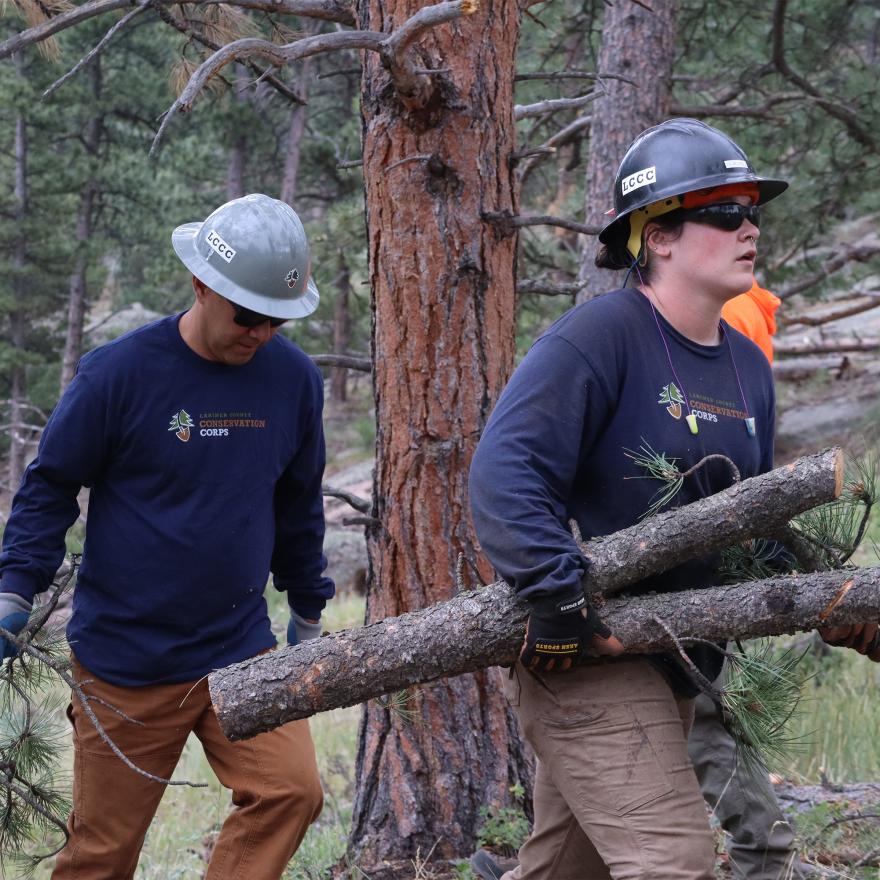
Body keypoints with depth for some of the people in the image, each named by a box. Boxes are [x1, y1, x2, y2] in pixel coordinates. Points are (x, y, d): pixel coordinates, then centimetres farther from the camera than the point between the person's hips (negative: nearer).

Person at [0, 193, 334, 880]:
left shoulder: (295, 379, 2)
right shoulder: (120, 373, -11)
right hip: (126, 662, -3)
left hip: (241, 648, 3)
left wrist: (309, 614, 23)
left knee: (291, 791, -16)